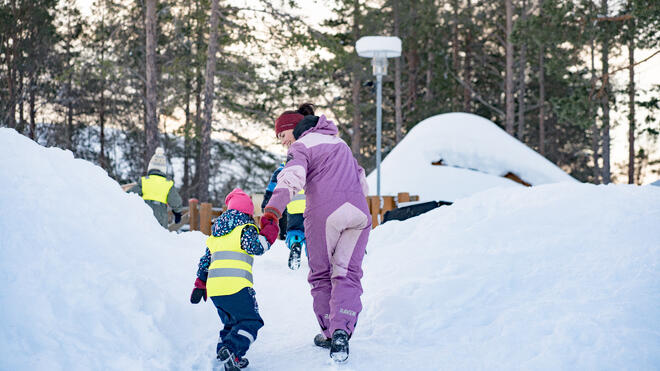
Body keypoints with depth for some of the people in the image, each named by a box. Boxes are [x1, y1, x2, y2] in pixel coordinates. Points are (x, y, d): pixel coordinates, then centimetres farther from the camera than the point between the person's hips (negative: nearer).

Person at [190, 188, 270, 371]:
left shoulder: (216, 232, 24)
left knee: (232, 321, 23)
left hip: (213, 287, 7)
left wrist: (199, 284, 31)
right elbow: (255, 247, -16)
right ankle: (230, 350, -25)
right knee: (250, 321, -2)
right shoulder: (245, 228, 3)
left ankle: (224, 351, 7)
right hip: (236, 285, -7)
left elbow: (205, 260, 27)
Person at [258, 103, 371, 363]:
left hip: (324, 212, -5)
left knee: (321, 274, 11)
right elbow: (361, 180, 30)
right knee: (347, 274, 4)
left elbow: (290, 180, -16)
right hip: (358, 211, 5)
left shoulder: (301, 147, 3)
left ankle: (330, 334, 17)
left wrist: (271, 216, -28)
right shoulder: (338, 142, 26)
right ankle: (342, 331, -16)